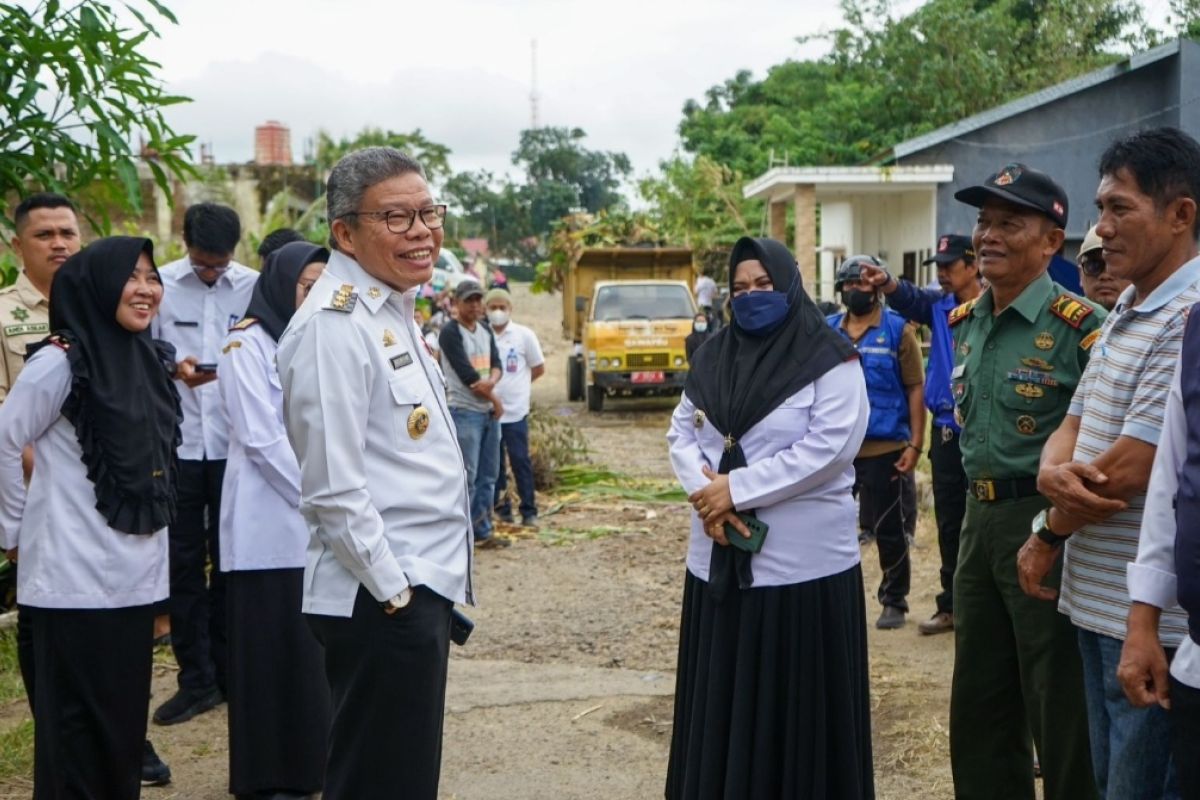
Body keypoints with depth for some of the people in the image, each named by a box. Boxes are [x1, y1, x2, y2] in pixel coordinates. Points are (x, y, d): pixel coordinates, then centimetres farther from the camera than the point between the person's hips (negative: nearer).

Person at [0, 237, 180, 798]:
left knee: (125, 716, 14)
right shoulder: (60, 362, -13)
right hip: (76, 574, -7)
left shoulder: (150, 360, 9)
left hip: (135, 572, 7)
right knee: (77, 723, 2)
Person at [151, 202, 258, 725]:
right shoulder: (161, 284, -2)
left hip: (236, 442, 0)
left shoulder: (254, 286, -3)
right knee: (183, 562, 6)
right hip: (177, 444, 0)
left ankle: (227, 670, 25)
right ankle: (196, 678, 16)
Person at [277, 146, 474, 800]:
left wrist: (420, 585, 18)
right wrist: (395, 590, -16)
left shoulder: (393, 309, 12)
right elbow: (333, 489, -22)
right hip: (380, 598, -10)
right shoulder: (334, 325, -18)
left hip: (416, 585, 10)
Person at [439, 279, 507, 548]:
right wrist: (495, 399, -8)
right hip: (464, 412, -8)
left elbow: (497, 364, 7)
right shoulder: (450, 332, -10)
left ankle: (482, 531, 19)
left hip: (489, 411, 8)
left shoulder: (485, 330, 14)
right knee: (467, 477, -8)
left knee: (488, 476, 11)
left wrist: (490, 382, -16)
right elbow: (467, 375, -16)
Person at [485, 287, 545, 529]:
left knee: (521, 461, -1)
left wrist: (518, 384, 10)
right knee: (494, 463, 8)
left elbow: (539, 368, 8)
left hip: (515, 411, -2)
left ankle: (529, 511, 6)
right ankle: (501, 508, 18)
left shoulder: (524, 335, -1)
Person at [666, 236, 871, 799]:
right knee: (721, 698, 11)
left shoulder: (830, 360, -6)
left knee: (795, 703, 2)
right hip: (719, 556, 5)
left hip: (802, 561, -5)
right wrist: (705, 490, -10)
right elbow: (681, 432, 11)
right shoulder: (714, 355, 11)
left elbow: (830, 448, -16)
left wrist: (737, 488, -17)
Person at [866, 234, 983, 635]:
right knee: (949, 523, 15)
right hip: (947, 429, 6)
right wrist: (886, 283, -32)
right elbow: (910, 299, -13)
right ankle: (951, 605, 27)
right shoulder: (939, 305, 7)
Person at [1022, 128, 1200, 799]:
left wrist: (1048, 536, -6)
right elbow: (1073, 428, 12)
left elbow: (1128, 472, -22)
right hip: (1097, 600, 9)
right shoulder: (1123, 315, 13)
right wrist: (1053, 472, -13)